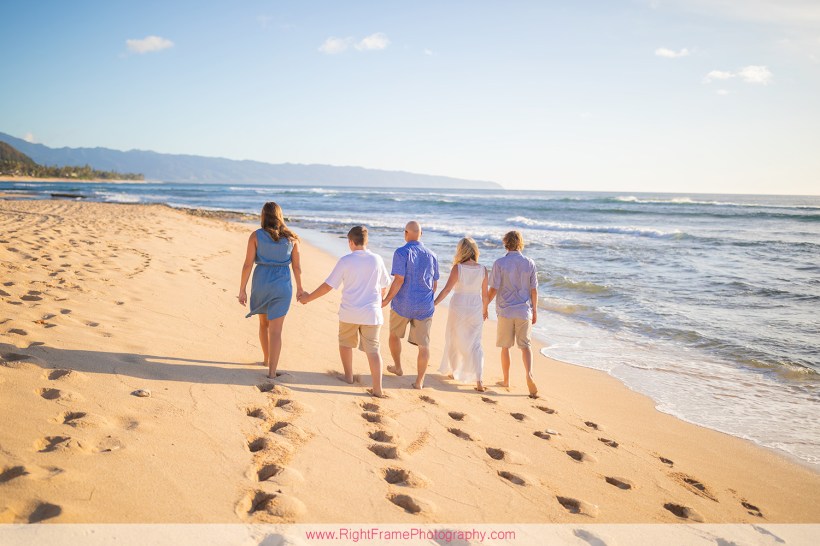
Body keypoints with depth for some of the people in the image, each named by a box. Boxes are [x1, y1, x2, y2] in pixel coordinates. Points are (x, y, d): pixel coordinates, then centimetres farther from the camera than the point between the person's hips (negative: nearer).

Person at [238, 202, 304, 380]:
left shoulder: (256, 236, -5)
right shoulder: (291, 237, -1)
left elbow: (248, 264, -8)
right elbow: (296, 266, 2)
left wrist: (242, 290, -2)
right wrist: (299, 288, 15)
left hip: (261, 283, 1)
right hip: (282, 286, -1)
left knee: (263, 323, 23)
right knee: (276, 330, 0)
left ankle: (266, 359, 40)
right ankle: (272, 372, -5)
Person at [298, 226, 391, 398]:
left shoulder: (345, 261, -9)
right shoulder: (377, 260, -1)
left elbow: (328, 285, -7)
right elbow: (384, 285, 11)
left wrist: (309, 297, 6)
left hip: (349, 312, -1)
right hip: (372, 313, 1)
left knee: (345, 343, 23)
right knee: (373, 350, 2)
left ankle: (348, 376, 33)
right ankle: (377, 389, -4)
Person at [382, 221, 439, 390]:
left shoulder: (401, 253, -11)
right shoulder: (431, 255, 4)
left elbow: (399, 280, -18)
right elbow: (434, 284, 11)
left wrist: (387, 300, -9)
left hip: (402, 305, -3)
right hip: (425, 306, 3)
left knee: (394, 334, 23)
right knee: (424, 344, 5)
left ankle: (398, 367, 35)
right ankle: (419, 381, 3)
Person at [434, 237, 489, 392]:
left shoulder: (457, 268, -11)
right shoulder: (483, 269, -3)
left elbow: (447, 289, -15)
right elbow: (485, 294, 3)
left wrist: (433, 303, -12)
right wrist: (484, 310, 19)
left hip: (458, 308, -2)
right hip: (476, 309, 2)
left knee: (454, 340, 19)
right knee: (475, 344, 6)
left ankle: (452, 370, 37)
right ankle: (479, 380, -5)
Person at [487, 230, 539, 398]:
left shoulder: (500, 263, -8)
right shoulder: (530, 263, -1)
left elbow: (493, 289, -9)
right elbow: (534, 290, 2)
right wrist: (535, 311, 12)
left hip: (505, 310, -1)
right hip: (524, 311, 1)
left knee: (505, 346, 11)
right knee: (525, 345, 6)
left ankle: (506, 380, 19)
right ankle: (529, 374, -16)